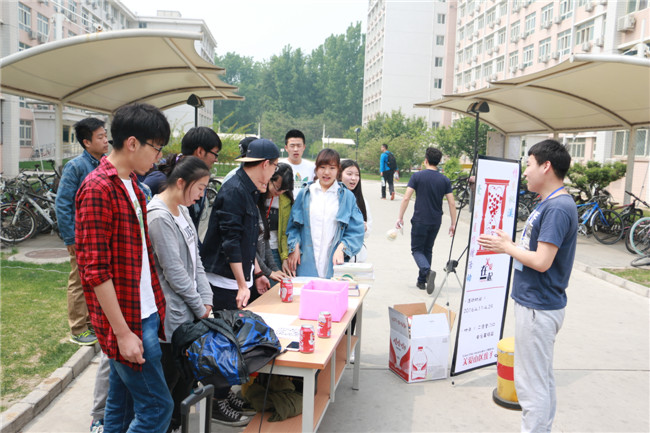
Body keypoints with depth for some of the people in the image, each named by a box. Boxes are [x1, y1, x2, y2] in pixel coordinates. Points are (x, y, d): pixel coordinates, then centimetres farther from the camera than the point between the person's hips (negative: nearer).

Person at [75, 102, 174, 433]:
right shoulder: (98, 189, -17)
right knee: (157, 407, -1)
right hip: (126, 322, -9)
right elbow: (96, 270, -20)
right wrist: (123, 332, -18)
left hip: (145, 314, 9)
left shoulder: (130, 183, 12)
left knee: (122, 403, 18)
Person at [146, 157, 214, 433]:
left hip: (189, 311, 9)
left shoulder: (182, 210, 9)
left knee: (187, 374, 17)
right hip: (172, 314, -9)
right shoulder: (159, 217, -20)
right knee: (168, 379, 6)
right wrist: (200, 306, -8)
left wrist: (206, 299, 4)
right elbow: (174, 271, -18)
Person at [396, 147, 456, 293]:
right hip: (435, 222, 4)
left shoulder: (417, 176, -6)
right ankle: (422, 281, 22)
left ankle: (427, 271, -21)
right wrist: (453, 224, 8)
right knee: (428, 250, 18)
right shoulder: (445, 180, 3)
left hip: (420, 220, -3)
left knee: (417, 249, 8)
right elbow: (452, 203, 1)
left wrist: (400, 217, -3)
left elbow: (406, 198, -11)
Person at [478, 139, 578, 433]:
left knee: (531, 382, 0)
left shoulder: (558, 208, -21)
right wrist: (507, 246, 4)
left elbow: (541, 261, -25)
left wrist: (507, 246, -12)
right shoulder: (549, 203, 10)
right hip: (535, 302, 10)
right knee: (543, 377, 21)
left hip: (538, 308, -10)